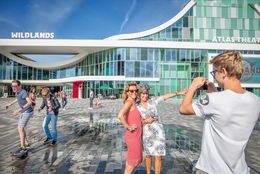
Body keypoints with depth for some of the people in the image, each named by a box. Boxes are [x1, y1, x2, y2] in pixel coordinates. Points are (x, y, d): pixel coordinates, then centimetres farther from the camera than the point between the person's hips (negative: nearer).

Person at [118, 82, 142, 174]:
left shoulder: (133, 102, 8)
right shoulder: (129, 102, -18)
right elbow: (120, 115, -35)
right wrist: (129, 127, -22)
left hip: (135, 135, 9)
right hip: (133, 135, -9)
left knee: (131, 159, 21)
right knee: (134, 160, 7)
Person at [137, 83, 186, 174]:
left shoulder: (153, 101, -3)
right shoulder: (137, 107, -3)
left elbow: (166, 96, -3)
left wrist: (179, 93, -6)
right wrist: (146, 121, -15)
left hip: (158, 132, 0)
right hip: (147, 134, 0)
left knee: (158, 157, 2)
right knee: (148, 155, 17)